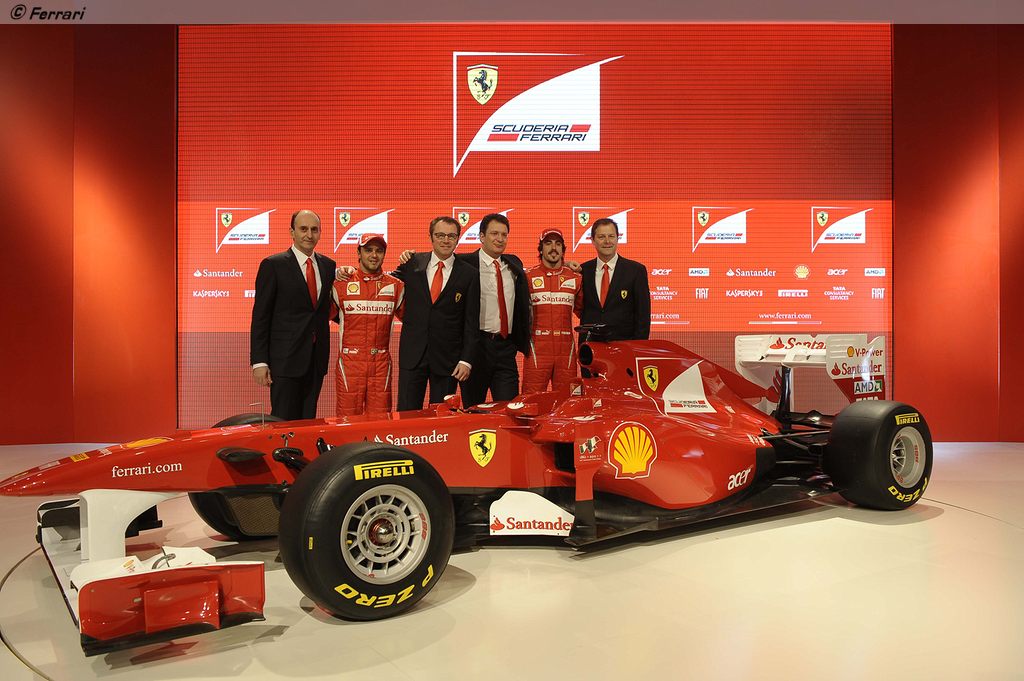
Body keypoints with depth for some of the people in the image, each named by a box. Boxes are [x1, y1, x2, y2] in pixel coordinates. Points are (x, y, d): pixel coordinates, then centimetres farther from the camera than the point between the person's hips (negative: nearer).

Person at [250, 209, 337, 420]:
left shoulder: (328, 266, 11)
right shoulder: (273, 265, -3)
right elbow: (260, 316, -5)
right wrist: (259, 361, -11)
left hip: (316, 359, 4)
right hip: (286, 358, -4)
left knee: (308, 421, 11)